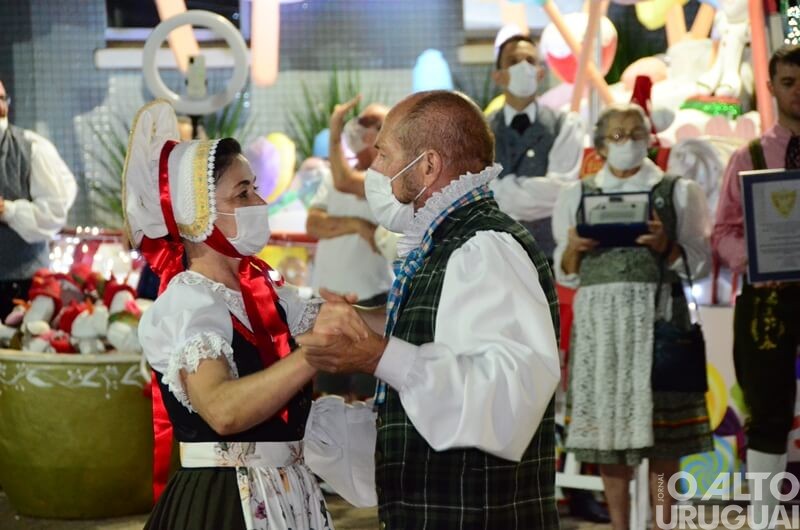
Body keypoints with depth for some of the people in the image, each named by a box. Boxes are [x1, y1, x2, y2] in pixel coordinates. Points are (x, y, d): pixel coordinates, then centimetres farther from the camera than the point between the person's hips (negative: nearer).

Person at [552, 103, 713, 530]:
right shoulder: (576, 195, 13)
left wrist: (665, 245, -13)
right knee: (605, 419, 2)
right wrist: (573, 249, -7)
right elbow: (565, 274, 13)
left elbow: (700, 263, 4)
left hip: (658, 316, -2)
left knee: (661, 431, -3)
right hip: (599, 318, 2)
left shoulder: (678, 192, 9)